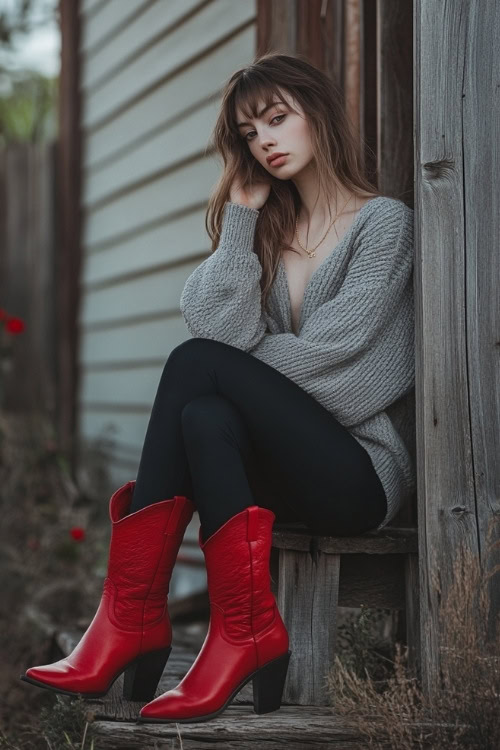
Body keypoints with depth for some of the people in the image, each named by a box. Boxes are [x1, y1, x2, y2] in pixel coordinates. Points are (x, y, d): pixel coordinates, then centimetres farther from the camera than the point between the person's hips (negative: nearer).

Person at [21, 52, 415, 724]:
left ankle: (131, 614, -26)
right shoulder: (270, 231, 20)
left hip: (363, 469, -5)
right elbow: (223, 328, 0)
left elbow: (334, 346, -11)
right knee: (205, 417, -28)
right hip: (287, 466, 5)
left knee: (197, 366, -24)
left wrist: (228, 369, -3)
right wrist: (240, 216, -1)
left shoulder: (384, 221, 2)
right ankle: (246, 632, -34)